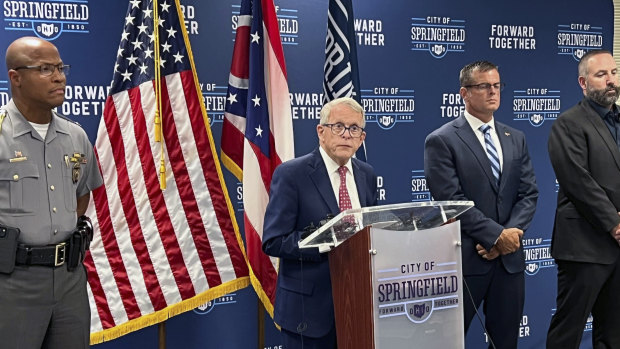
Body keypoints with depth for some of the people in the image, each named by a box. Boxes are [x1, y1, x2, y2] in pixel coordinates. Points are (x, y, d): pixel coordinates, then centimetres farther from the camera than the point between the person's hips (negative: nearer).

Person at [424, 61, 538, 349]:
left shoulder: (516, 139, 12)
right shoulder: (442, 141, -6)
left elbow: (529, 193, 7)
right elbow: (451, 200, -14)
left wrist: (509, 234, -9)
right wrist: (496, 235, -15)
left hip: (510, 258, 5)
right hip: (464, 258, -5)